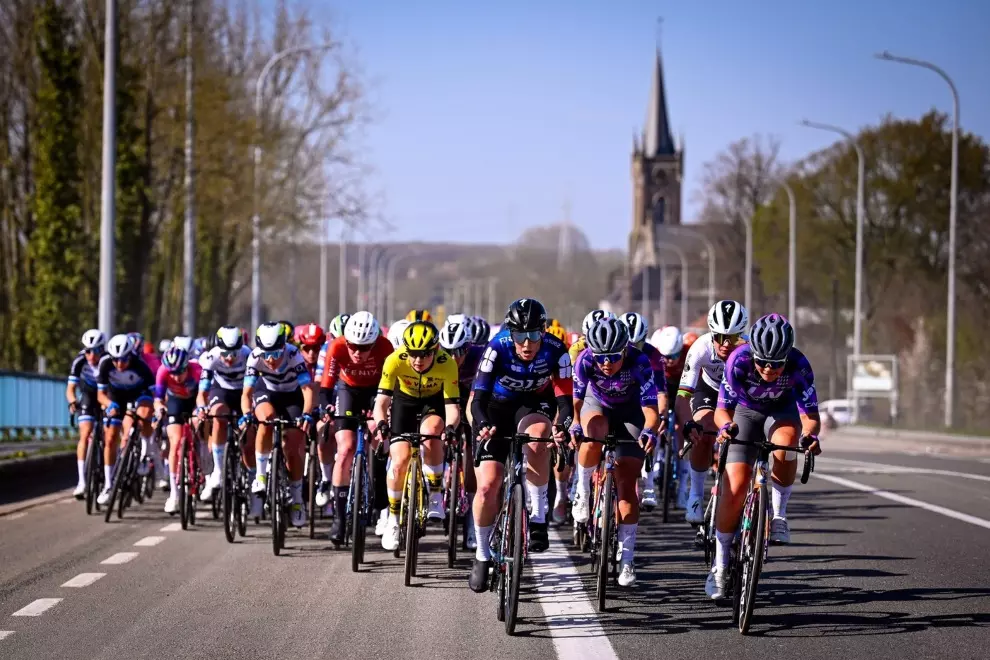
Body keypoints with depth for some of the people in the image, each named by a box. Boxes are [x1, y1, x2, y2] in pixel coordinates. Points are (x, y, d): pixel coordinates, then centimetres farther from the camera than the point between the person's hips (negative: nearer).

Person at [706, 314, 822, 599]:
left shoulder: (798, 365, -33)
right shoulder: (739, 360, -33)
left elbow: (810, 414, -31)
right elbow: (722, 409, -31)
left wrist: (809, 434, -53)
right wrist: (726, 425, -54)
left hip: (782, 411, 0)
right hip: (747, 412, 0)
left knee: (785, 446, -36)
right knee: (734, 490, -11)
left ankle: (778, 512, -11)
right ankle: (720, 564, 3)